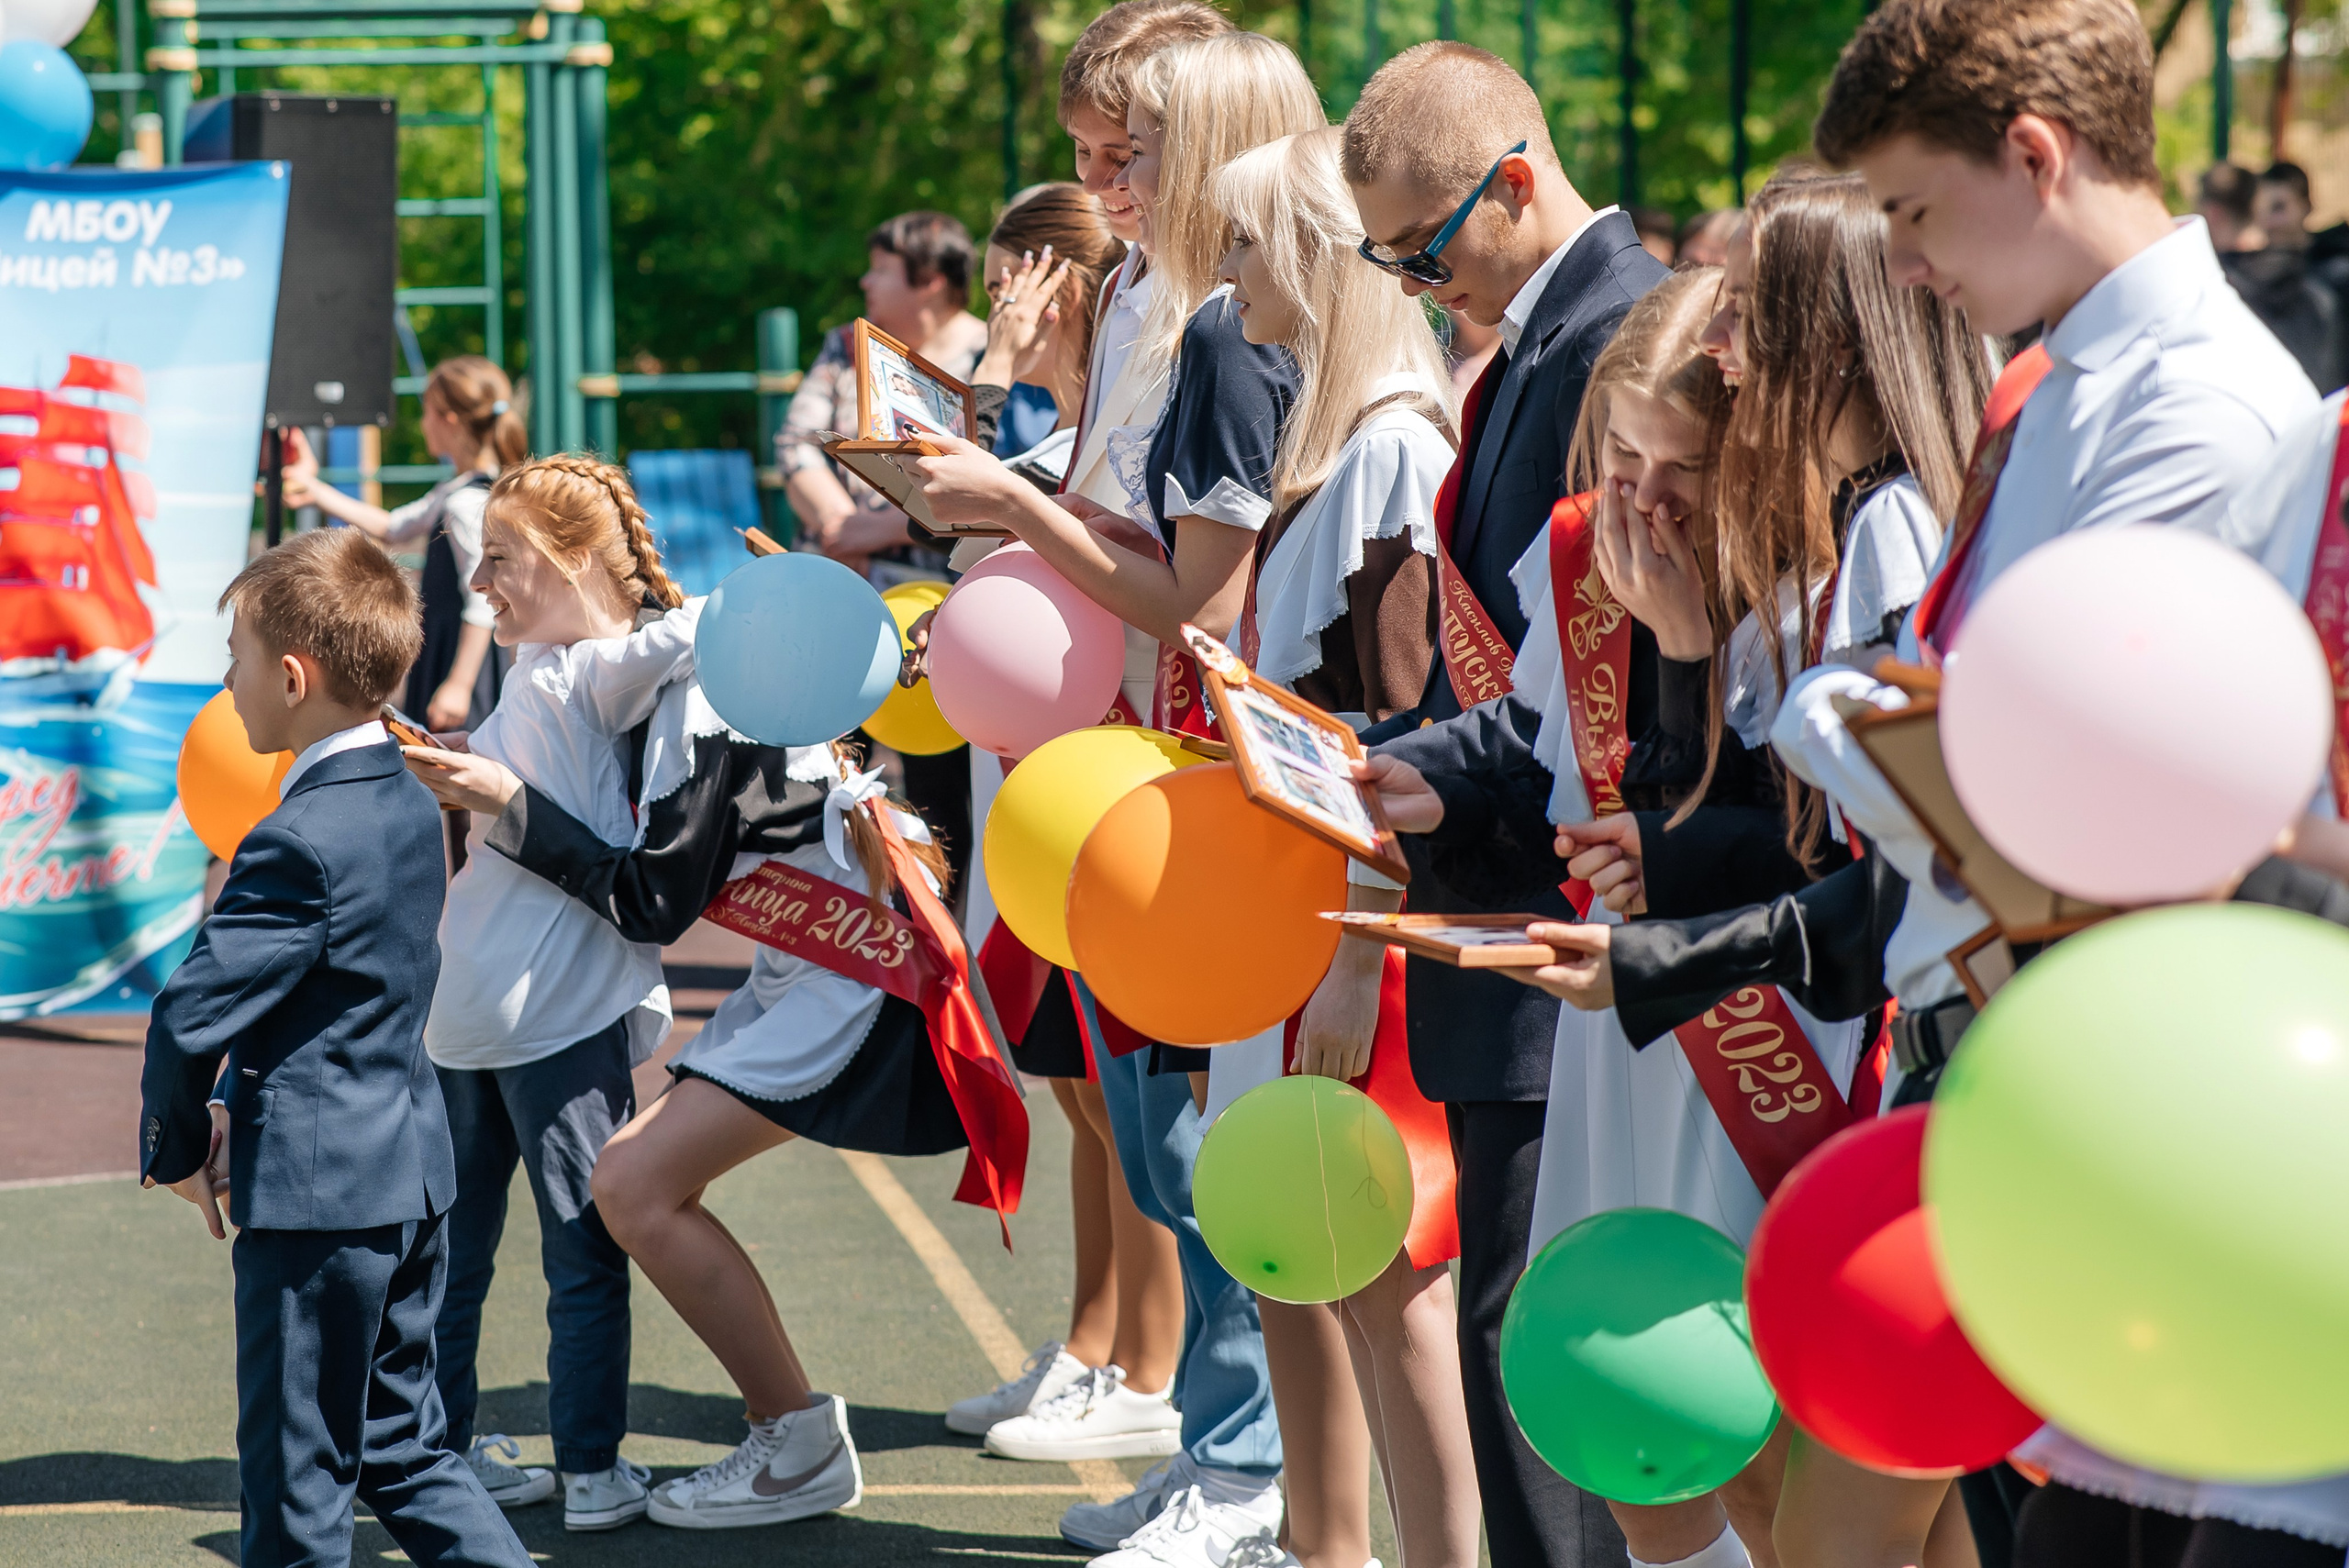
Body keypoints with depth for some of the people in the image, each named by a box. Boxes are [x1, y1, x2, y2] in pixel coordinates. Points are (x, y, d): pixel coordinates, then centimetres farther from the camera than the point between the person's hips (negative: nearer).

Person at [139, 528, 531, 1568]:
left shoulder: (301, 842, -20)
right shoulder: (408, 807, 8)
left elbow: (194, 1014, -19)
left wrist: (177, 1150, -2)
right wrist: (235, 1123, 7)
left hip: (317, 1190, -9)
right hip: (410, 1174, 9)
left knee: (297, 1480, 1)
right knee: (400, 1446, 18)